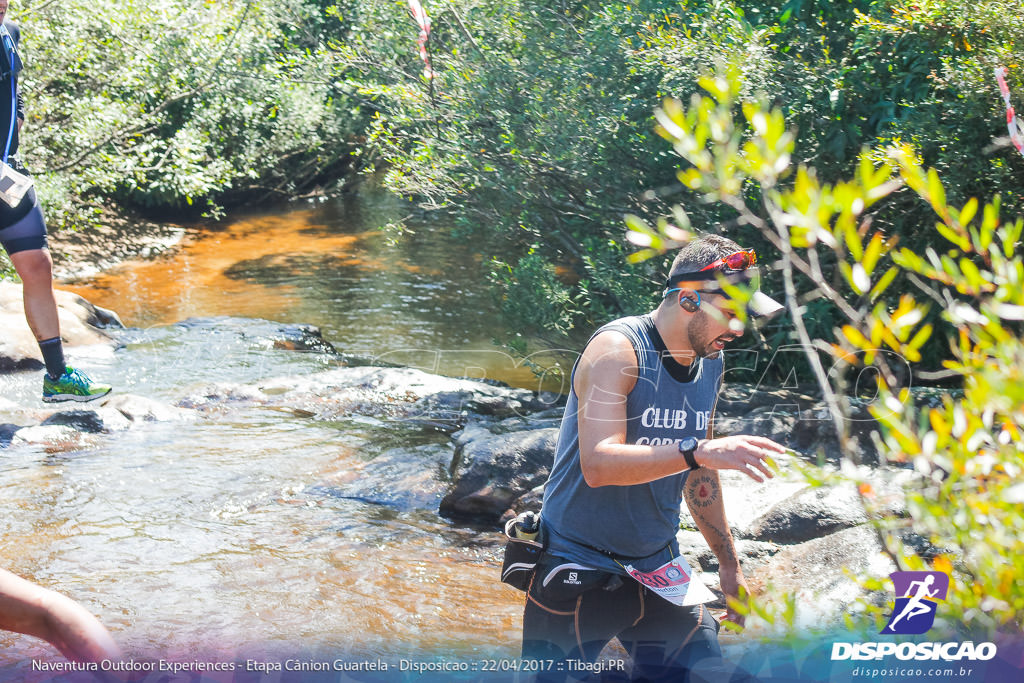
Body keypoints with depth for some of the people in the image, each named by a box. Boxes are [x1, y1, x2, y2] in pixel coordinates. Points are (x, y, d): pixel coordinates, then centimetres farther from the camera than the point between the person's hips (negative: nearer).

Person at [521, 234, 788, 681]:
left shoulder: (710, 363, 7)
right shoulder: (618, 348, -16)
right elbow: (598, 464, -30)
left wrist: (728, 563, 22)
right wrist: (698, 452, -40)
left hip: (657, 567, 6)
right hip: (579, 566, -6)